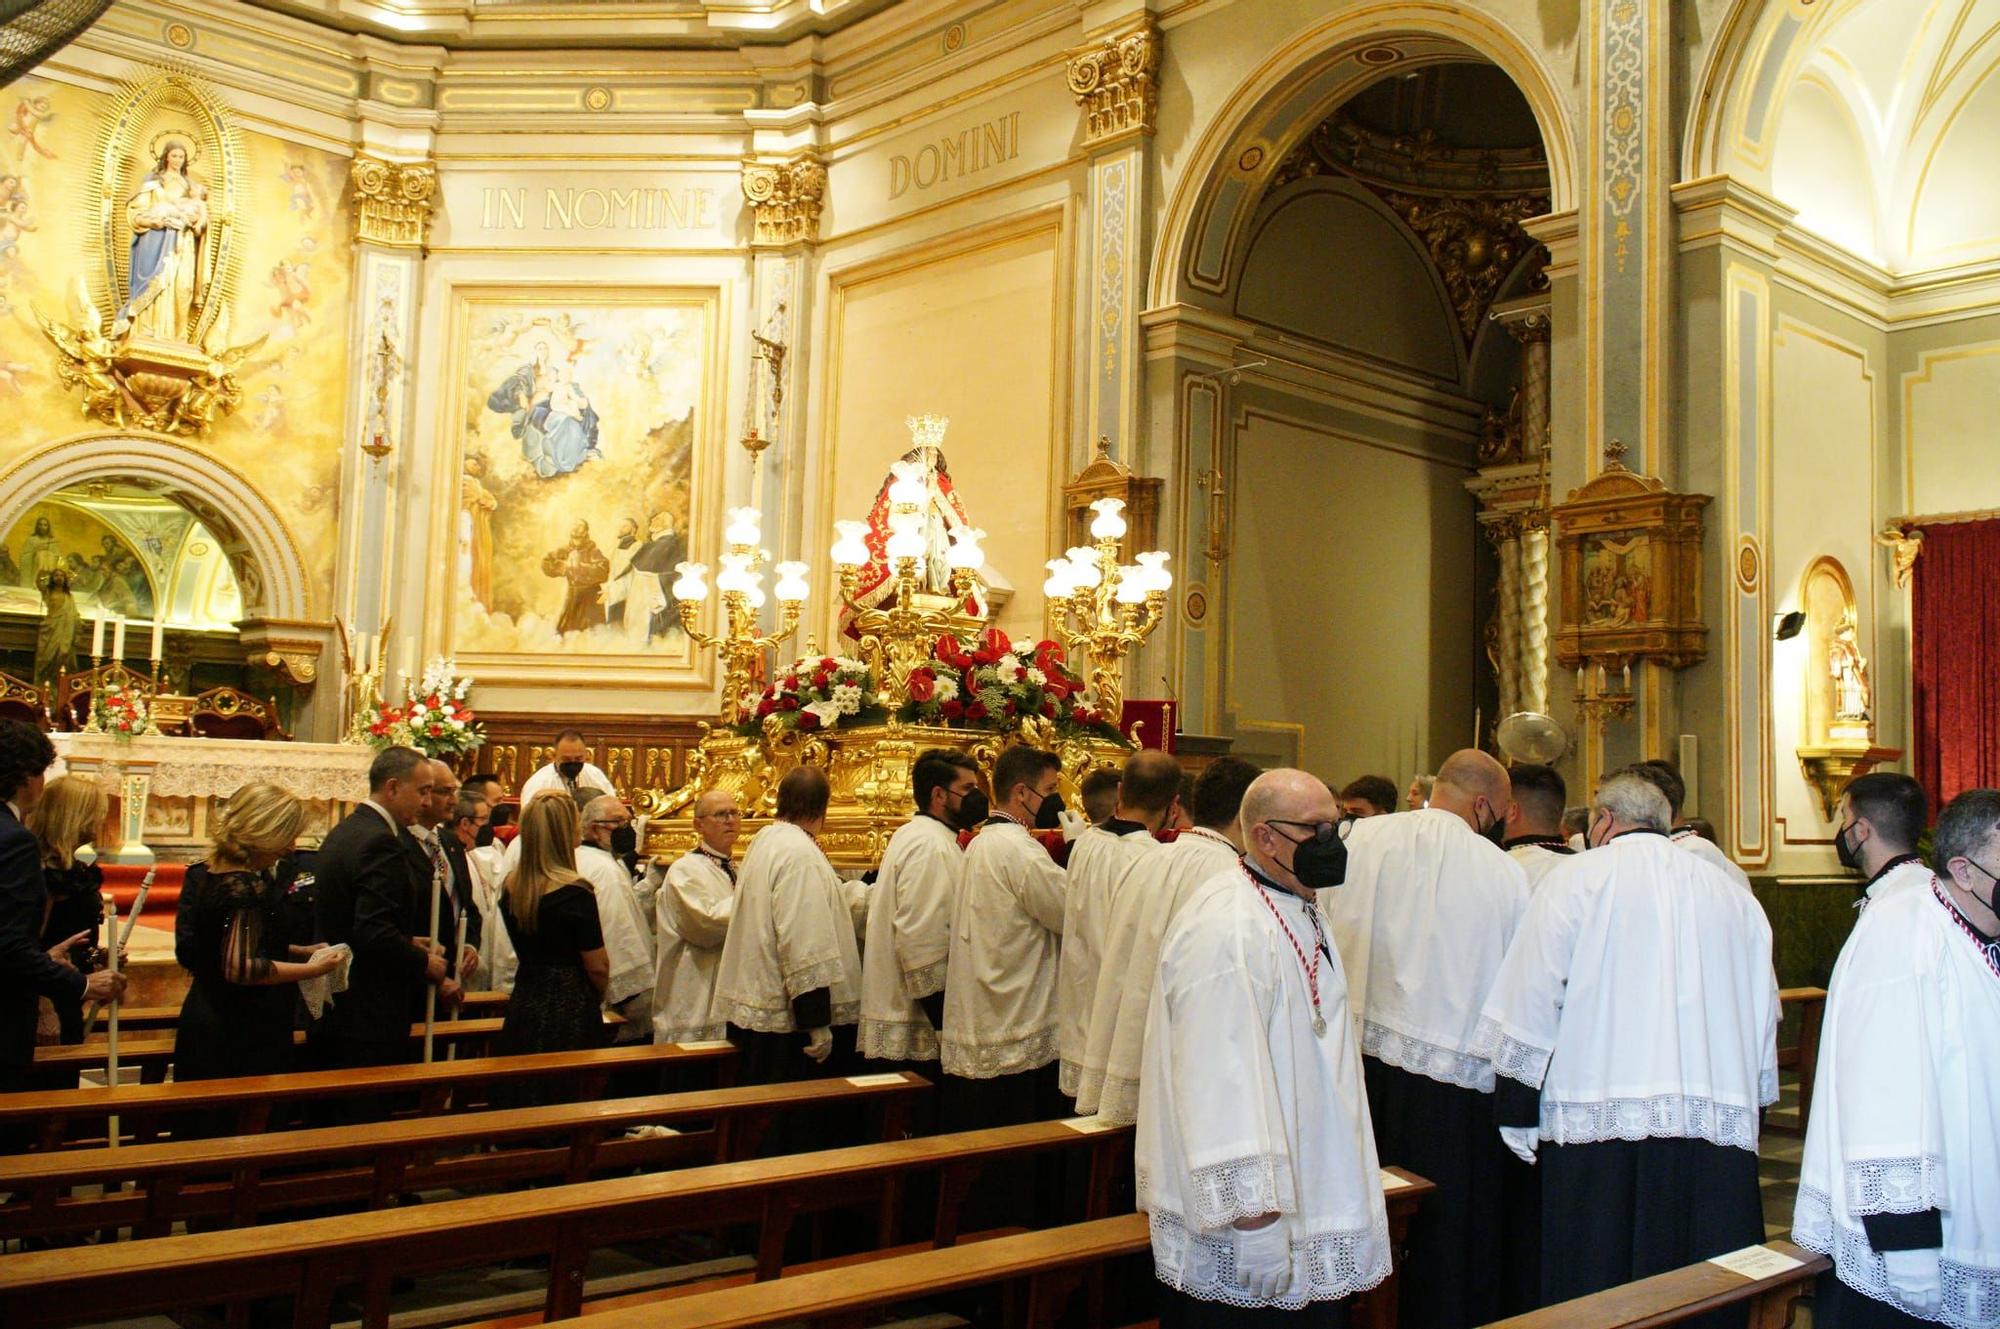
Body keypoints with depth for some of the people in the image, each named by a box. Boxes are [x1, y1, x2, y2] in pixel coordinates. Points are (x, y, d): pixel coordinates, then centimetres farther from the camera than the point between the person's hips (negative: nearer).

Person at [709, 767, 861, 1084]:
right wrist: (818, 1022, -20)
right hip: (783, 1016, -9)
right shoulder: (800, 853, -18)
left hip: (754, 1006, 9)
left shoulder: (764, 841, 11)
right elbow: (805, 945, -22)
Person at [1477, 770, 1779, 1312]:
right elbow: (1764, 1016, 17)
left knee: (1594, 1297, 3)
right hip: (1721, 1139, 4)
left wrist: (1518, 1115, 2)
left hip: (1600, 1128, -4)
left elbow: (1530, 1004, -4)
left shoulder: (1575, 880, 1)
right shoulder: (1735, 896, 14)